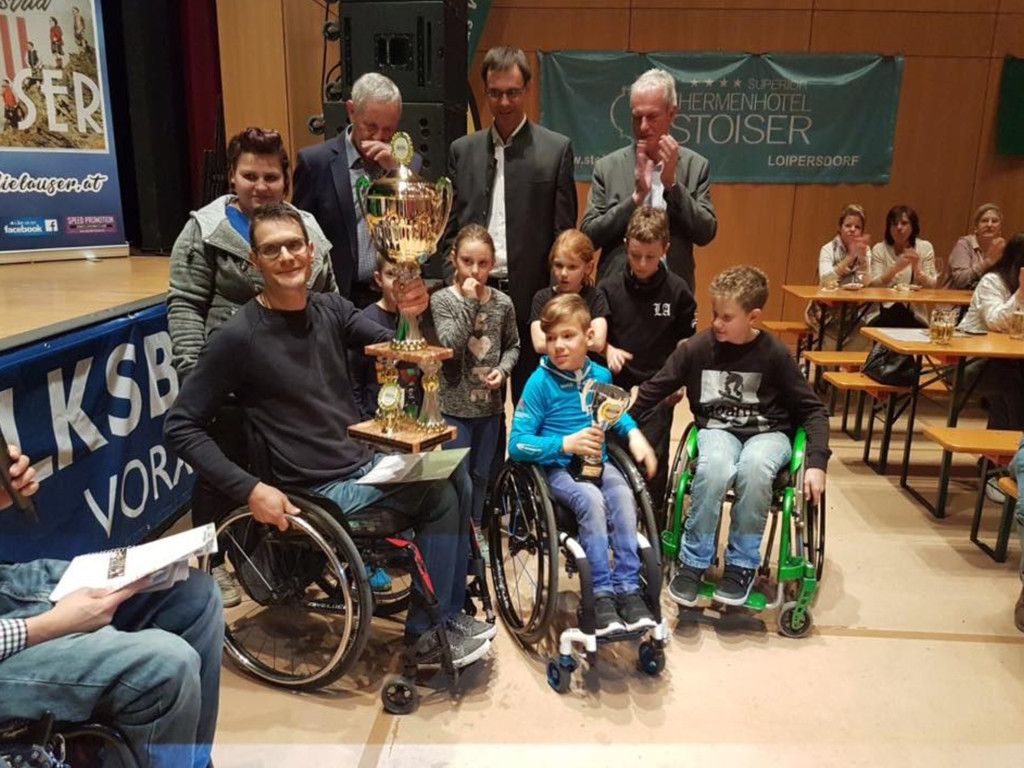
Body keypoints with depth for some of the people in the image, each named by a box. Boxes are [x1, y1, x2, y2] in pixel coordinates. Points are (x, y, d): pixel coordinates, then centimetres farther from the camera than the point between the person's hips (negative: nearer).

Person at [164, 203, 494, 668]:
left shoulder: (331, 310, 4)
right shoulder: (239, 337, -14)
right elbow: (180, 426, -12)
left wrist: (413, 315, -27)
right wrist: (249, 490, -21)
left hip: (366, 463, 7)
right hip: (320, 490, -7)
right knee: (440, 496, -15)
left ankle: (450, 614, 12)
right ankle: (425, 636, 2)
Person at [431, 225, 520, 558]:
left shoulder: (502, 302, 0)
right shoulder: (442, 299, -8)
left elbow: (513, 345, 11)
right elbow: (450, 345, -20)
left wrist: (503, 369, -8)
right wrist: (469, 302, -21)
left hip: (490, 404, 3)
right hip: (455, 404, -3)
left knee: (481, 473, 16)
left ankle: (476, 528, 35)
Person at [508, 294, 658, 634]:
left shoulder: (600, 375, 3)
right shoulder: (541, 382, -11)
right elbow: (517, 444, -13)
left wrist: (634, 434, 6)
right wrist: (566, 444, -23)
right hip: (558, 468, -4)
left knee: (622, 495, -27)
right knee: (591, 500, -32)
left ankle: (628, 588, -20)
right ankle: (602, 594, -22)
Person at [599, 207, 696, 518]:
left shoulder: (677, 290, -4)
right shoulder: (609, 288, -3)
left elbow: (687, 341, 5)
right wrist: (608, 349, -13)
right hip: (617, 387, 1)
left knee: (652, 459, 1)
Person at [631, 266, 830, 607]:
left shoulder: (774, 354, -8)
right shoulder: (697, 348, -6)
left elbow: (812, 409, -2)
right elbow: (654, 389, 1)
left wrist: (816, 462, -14)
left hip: (768, 432, 0)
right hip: (718, 429, 1)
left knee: (754, 467, -37)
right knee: (714, 468, -35)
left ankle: (742, 563, -15)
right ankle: (693, 561, -15)